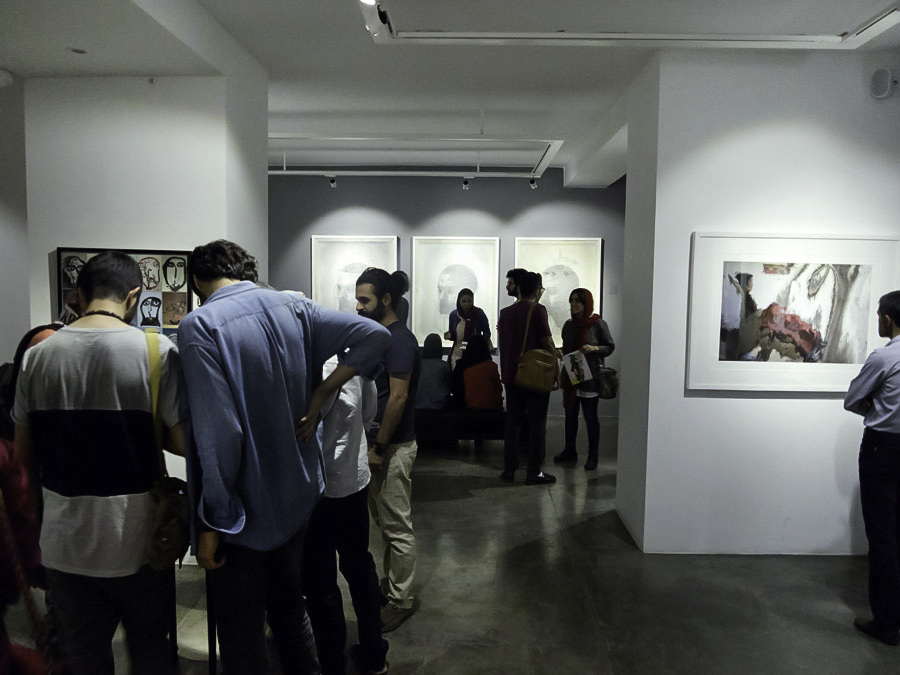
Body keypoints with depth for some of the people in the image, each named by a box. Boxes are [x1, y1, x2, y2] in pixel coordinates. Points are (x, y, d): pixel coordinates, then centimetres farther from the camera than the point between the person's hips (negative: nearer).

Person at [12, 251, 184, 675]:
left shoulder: (37, 357, -2)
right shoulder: (156, 352, -14)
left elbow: (24, 451, 6)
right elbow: (183, 442, -15)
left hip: (65, 544, 3)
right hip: (136, 541, -3)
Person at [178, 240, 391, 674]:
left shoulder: (199, 325, -17)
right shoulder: (293, 307, 0)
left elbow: (217, 434, -23)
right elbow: (374, 336, -3)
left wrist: (211, 524, -15)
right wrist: (317, 397, -3)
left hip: (242, 511, -6)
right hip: (297, 496, 6)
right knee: (290, 610, 25)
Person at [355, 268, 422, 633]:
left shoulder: (399, 340, -18)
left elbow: (397, 397, -22)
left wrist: (379, 447, -18)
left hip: (393, 447, -10)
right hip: (376, 442, 10)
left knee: (397, 526, 2)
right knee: (384, 521, 20)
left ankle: (401, 599, 14)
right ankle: (391, 582, 35)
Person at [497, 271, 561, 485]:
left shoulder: (505, 312, 8)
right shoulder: (537, 310, -10)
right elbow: (547, 342, -12)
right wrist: (557, 354, 6)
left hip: (510, 374, 6)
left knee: (512, 421, 11)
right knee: (537, 424, 2)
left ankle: (509, 469, 14)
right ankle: (534, 472, 5)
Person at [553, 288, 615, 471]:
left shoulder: (598, 324, -7)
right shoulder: (568, 325, 9)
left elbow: (610, 347, -2)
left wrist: (594, 348, -19)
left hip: (589, 378, -5)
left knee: (590, 416, 0)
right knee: (570, 415, 12)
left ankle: (593, 456, 10)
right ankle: (569, 451, 25)